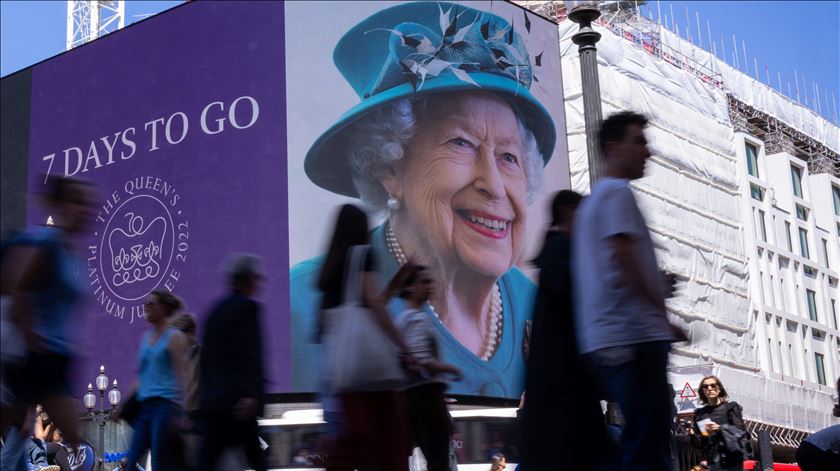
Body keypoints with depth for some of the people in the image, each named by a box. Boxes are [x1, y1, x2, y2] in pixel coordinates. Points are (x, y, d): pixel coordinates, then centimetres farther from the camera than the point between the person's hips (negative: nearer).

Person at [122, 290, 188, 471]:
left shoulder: (175, 337, -3)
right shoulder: (146, 337, 17)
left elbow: (180, 376, -8)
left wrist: (178, 412, -15)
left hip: (165, 405, -7)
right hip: (144, 406, 7)